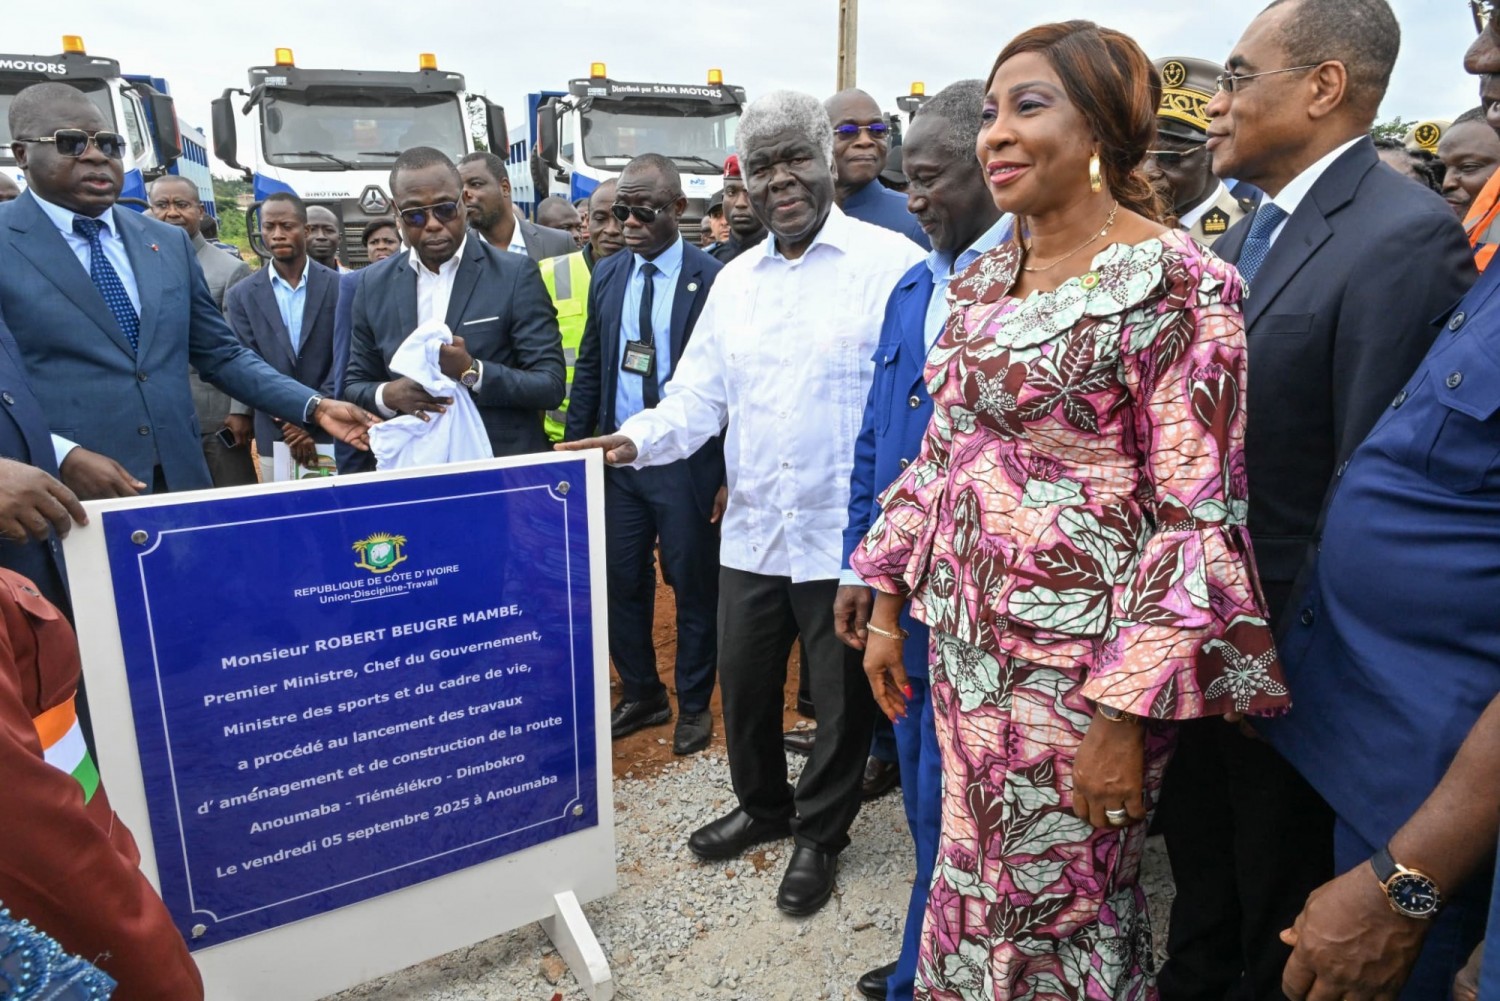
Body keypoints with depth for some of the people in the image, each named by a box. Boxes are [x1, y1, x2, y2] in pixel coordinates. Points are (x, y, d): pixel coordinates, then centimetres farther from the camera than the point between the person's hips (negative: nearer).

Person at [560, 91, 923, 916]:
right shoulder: (734, 280, 12)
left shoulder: (889, 262, -6)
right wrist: (639, 440, -11)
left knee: (841, 698, 12)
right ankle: (763, 806, 44)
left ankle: (820, 835, 36)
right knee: (742, 682, 18)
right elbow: (698, 394, 8)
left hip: (845, 532, -5)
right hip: (752, 530, 5)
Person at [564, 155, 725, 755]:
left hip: (686, 459, -5)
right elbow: (590, 367, 12)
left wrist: (729, 472, -11)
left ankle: (694, 704, 27)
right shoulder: (607, 276, 8)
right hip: (617, 456, 5)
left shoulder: (712, 279, -8)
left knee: (693, 585, 8)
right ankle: (640, 695, 32)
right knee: (621, 581, 12)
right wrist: (576, 446, 6)